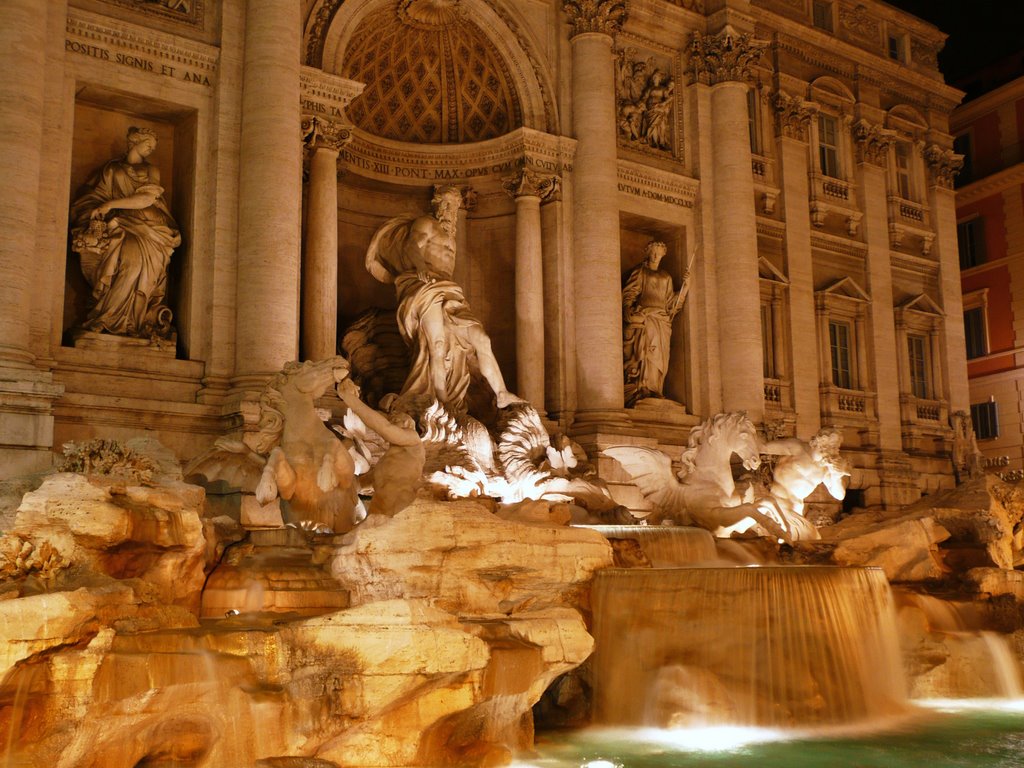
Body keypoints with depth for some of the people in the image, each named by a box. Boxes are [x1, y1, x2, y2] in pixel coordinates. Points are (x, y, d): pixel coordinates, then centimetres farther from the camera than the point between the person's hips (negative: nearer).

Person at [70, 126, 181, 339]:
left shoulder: (152, 171, 17)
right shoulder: (112, 169, 19)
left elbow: (147, 200, 0)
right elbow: (96, 198, 14)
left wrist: (112, 204, -7)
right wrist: (99, 211, -8)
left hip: (145, 225, 0)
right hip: (118, 225, 0)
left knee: (138, 251, -33)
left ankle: (107, 318, -30)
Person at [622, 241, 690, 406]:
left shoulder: (666, 277, 24)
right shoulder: (639, 273, 11)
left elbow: (671, 302, 19)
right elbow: (627, 296, 1)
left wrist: (686, 285, 10)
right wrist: (632, 314, -16)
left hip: (662, 321, 5)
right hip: (643, 318, -5)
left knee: (659, 359, -5)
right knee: (643, 354, -20)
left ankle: (654, 392, -8)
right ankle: (640, 392, -27)